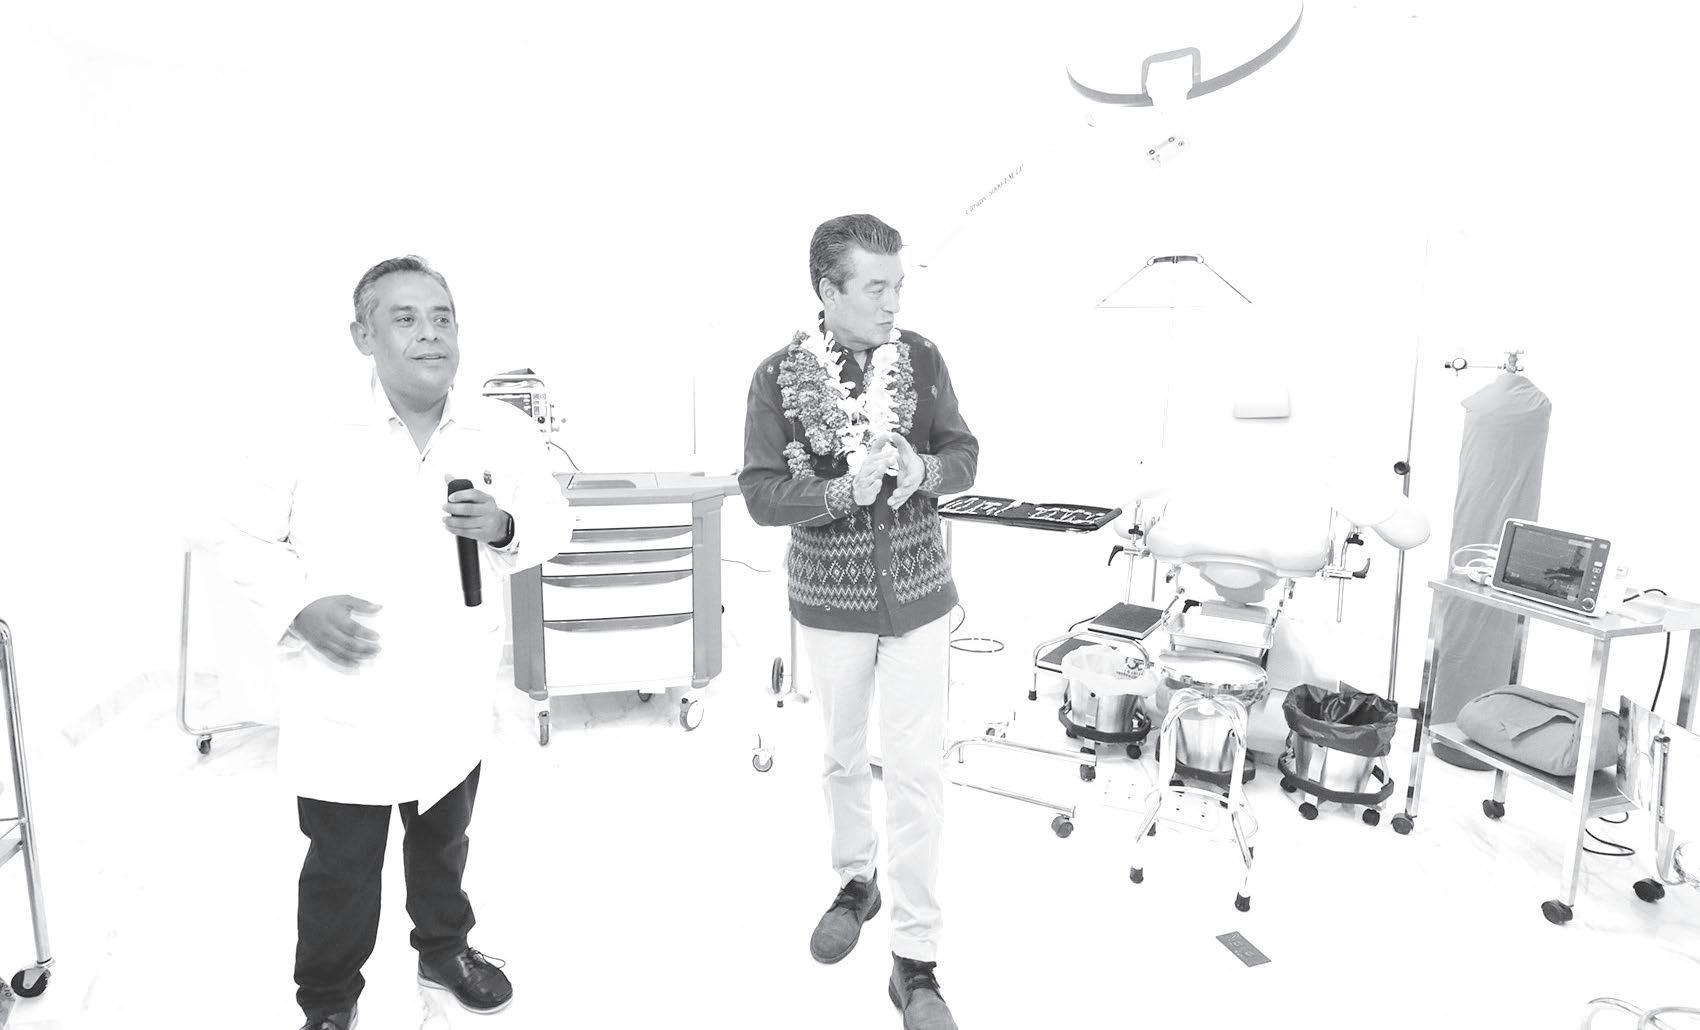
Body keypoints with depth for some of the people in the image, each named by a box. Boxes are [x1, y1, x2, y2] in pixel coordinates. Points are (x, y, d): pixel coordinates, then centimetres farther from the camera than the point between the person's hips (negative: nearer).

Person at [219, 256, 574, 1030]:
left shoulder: (504, 431, -6)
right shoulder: (313, 435, -12)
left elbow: (554, 524, 4)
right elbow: (242, 540, -1)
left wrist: (504, 528, -18)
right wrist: (298, 605, -18)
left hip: (454, 701, 2)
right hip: (344, 707, -2)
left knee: (443, 843, 24)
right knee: (340, 870, 14)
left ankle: (444, 948, 50)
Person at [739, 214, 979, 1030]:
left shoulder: (922, 358, -5)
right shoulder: (779, 377, -10)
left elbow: (965, 453, 1)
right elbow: (760, 493, -12)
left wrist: (926, 471, -21)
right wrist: (844, 488, -28)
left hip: (917, 596, 1)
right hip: (831, 600, 0)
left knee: (916, 772, 2)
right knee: (844, 756, 18)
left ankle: (914, 962, 18)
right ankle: (856, 881, 46)